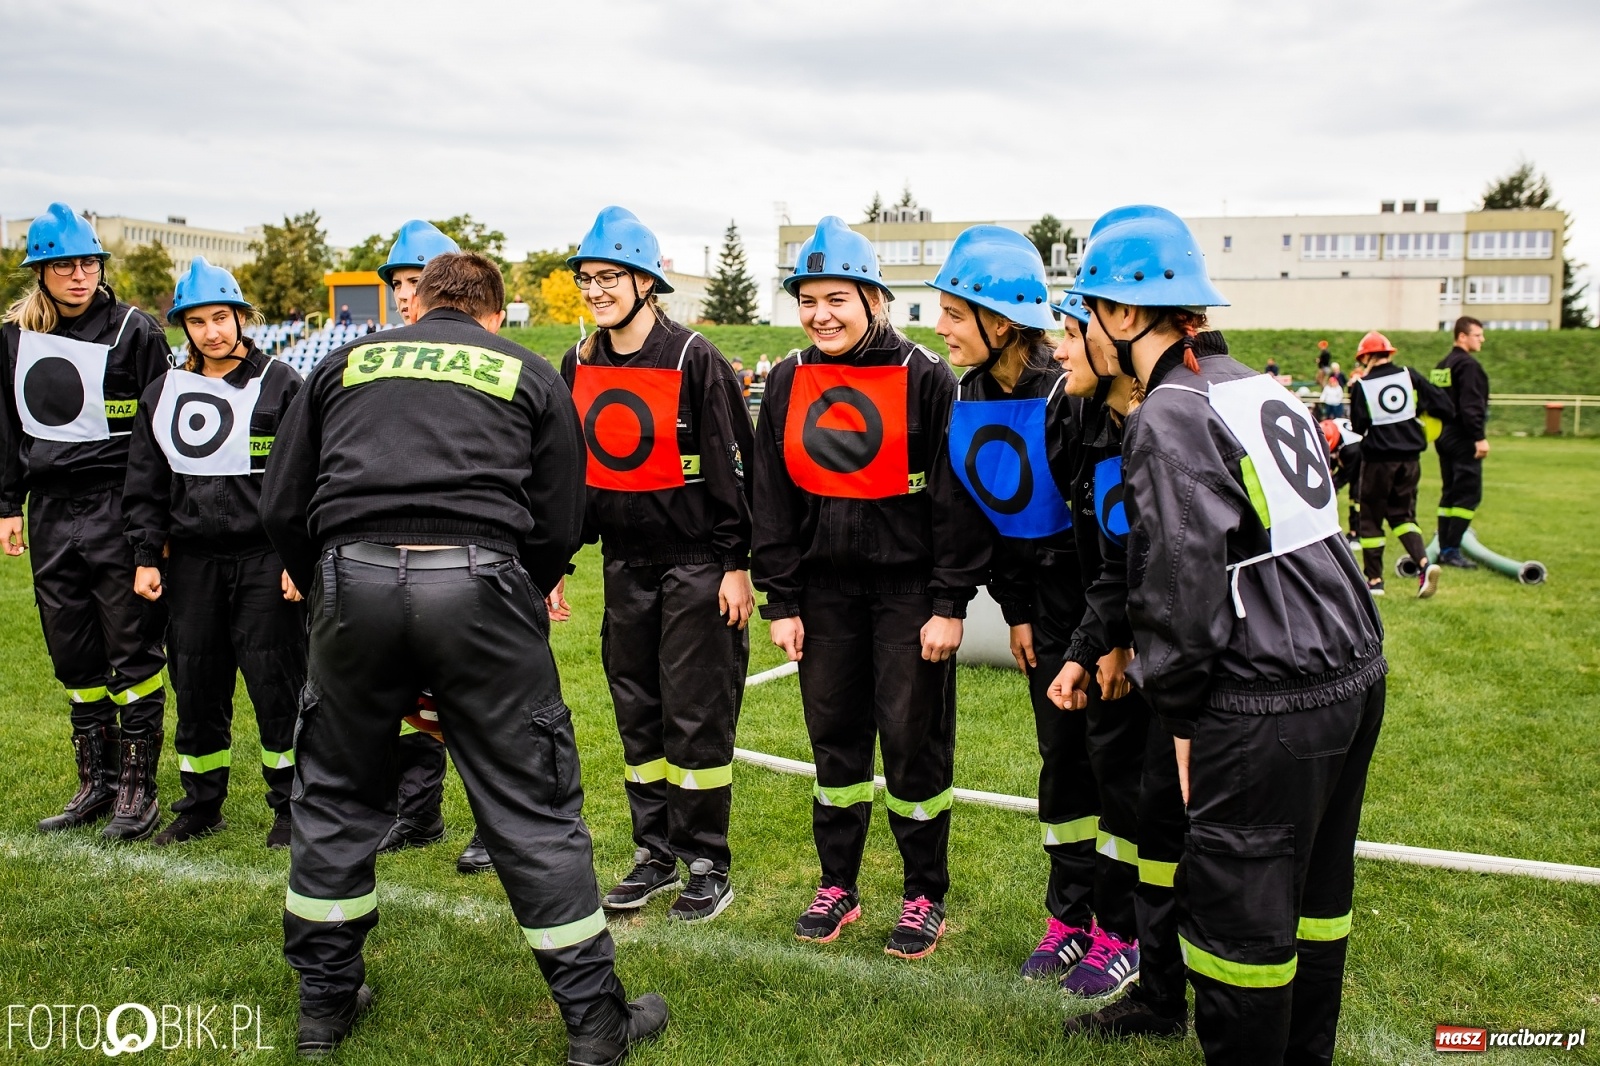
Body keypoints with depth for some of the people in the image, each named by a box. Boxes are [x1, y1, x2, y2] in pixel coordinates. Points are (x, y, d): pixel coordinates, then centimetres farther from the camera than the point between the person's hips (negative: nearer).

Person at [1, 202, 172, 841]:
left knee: (133, 650, -1)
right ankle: (97, 783, 23)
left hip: (119, 509, -5)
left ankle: (138, 788, 8)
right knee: (73, 655, 11)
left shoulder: (134, 330, -4)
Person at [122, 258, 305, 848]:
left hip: (265, 558, -4)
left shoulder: (280, 384, -2)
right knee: (196, 686, 10)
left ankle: (290, 805, 13)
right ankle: (201, 804, 25)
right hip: (190, 559, 5)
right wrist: (146, 556, 7)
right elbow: (145, 485, 15)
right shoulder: (162, 394, 12)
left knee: (274, 683, -2)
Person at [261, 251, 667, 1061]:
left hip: (352, 577, 2)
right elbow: (559, 527, 10)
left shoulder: (346, 364, 21)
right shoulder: (530, 374, 17)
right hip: (478, 581, -2)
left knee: (337, 796, 21)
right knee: (530, 806, 7)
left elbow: (281, 508, 16)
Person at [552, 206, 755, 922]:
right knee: (638, 714, 11)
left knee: (696, 715, -1)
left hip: (698, 563, -6)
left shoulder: (695, 359, -11)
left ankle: (708, 865, 13)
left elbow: (735, 467, -10)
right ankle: (656, 854, 24)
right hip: (625, 565, 6)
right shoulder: (578, 366, 7)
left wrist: (737, 566, -12)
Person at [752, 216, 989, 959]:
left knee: (914, 737, 2)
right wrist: (780, 602, 5)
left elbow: (956, 497, -8)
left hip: (909, 585, -4)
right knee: (834, 735, 11)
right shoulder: (788, 383, 6)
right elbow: (772, 499, 8)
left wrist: (949, 603, -11)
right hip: (825, 586, 4)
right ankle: (837, 885, 27)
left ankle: (925, 895, 20)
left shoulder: (924, 378, -7)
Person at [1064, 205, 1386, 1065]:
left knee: (1236, 911, 5)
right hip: (1354, 671, 10)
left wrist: (1178, 716, -6)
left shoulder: (1169, 419, -14)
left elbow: (1184, 584, -17)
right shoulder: (1262, 389, 13)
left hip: (1266, 703, -10)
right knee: (1314, 889, 22)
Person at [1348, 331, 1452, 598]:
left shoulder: (1362, 386, -8)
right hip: (1410, 457, 4)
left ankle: (1374, 580, 11)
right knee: (1403, 514, 15)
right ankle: (1424, 563, -7)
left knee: (1371, 518, 9)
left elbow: (1358, 427, -6)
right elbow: (1441, 404, -3)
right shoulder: (1409, 376, 0)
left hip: (1378, 458, -3)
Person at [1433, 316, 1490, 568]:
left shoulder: (1441, 366, 15)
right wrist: (1480, 437, -21)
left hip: (1444, 436, 10)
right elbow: (1470, 406, -22)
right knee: (1469, 494, -7)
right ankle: (1451, 550, -9)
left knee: (1450, 492, 13)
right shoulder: (1468, 364, -14)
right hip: (1463, 438, -10)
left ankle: (1444, 549, 15)